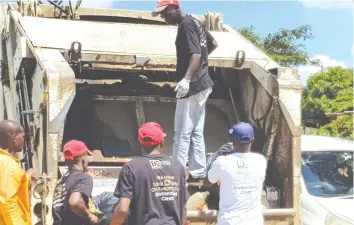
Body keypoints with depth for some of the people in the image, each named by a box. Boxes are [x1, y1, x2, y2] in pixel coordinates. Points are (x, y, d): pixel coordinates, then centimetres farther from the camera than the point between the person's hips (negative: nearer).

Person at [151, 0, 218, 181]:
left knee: (182, 132, -5)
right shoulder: (194, 21, 13)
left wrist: (187, 79, -34)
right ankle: (198, 171, 19)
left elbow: (196, 54, -26)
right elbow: (213, 44, 25)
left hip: (193, 86, -10)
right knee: (196, 131, 13)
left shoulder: (185, 24, -15)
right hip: (202, 84, 10)